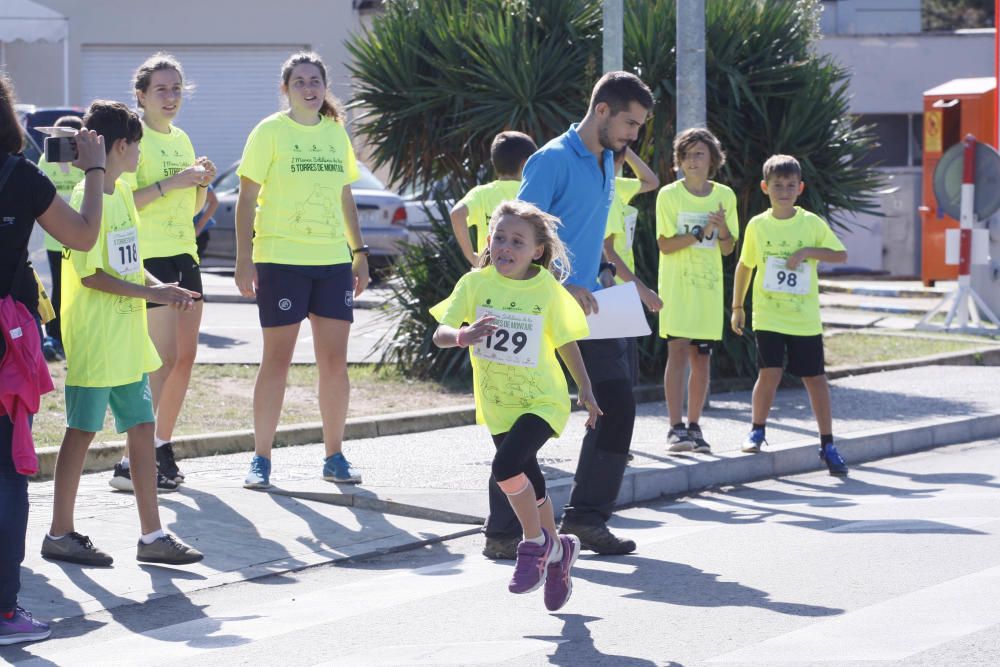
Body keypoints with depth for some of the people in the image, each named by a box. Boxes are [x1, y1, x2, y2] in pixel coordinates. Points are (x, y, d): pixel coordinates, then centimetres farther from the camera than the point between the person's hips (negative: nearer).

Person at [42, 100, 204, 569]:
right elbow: (89, 274, -19)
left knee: (142, 430, 9)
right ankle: (60, 535, 9)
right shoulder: (88, 197, -16)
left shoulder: (122, 193, 11)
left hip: (128, 341, 9)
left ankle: (152, 536, 13)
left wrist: (161, 288, 1)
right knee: (81, 433, 0)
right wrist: (150, 292, -19)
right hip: (94, 340, -9)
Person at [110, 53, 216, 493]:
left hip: (184, 255, 8)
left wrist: (202, 183, 4)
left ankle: (162, 447, 19)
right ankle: (131, 464, -15)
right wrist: (172, 181, -22)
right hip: (149, 256, -8)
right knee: (164, 358, -14)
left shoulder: (181, 139, 16)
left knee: (185, 357, 7)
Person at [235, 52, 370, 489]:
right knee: (277, 358, -3)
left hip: (333, 259, 5)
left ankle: (334, 457, 13)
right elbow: (247, 198, -4)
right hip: (280, 259, -5)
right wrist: (244, 259, -11)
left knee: (335, 359, 4)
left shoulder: (336, 133, 12)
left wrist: (359, 252, 14)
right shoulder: (270, 132, -3)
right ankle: (261, 459, 5)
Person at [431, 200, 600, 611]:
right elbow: (440, 334, -14)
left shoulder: (548, 290, -11)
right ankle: (556, 551, 39)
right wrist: (464, 335, -35)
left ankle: (535, 543, -2)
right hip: (497, 404, 4)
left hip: (541, 400, -4)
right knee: (529, 484, 15)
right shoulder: (475, 284, -8)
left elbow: (566, 341, 2)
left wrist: (585, 389, 0)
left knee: (506, 466, -24)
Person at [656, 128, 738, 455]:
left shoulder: (725, 196, 7)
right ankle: (676, 428, -14)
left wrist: (722, 229, -13)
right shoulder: (669, 195, -3)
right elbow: (665, 245, -8)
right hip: (676, 284, -4)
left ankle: (694, 427, 13)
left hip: (709, 285, 4)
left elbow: (728, 249, 8)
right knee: (678, 351, -13)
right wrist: (701, 233, -18)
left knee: (702, 358, 5)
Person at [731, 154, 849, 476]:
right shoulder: (757, 225, 2)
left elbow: (841, 255, 2)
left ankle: (828, 445, 10)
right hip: (768, 315, 0)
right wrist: (737, 307, 14)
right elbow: (745, 265, 14)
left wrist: (808, 251, -14)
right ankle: (757, 431, 7)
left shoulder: (812, 223, -1)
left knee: (815, 378, 3)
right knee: (770, 372, -13)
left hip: (805, 317, 0)